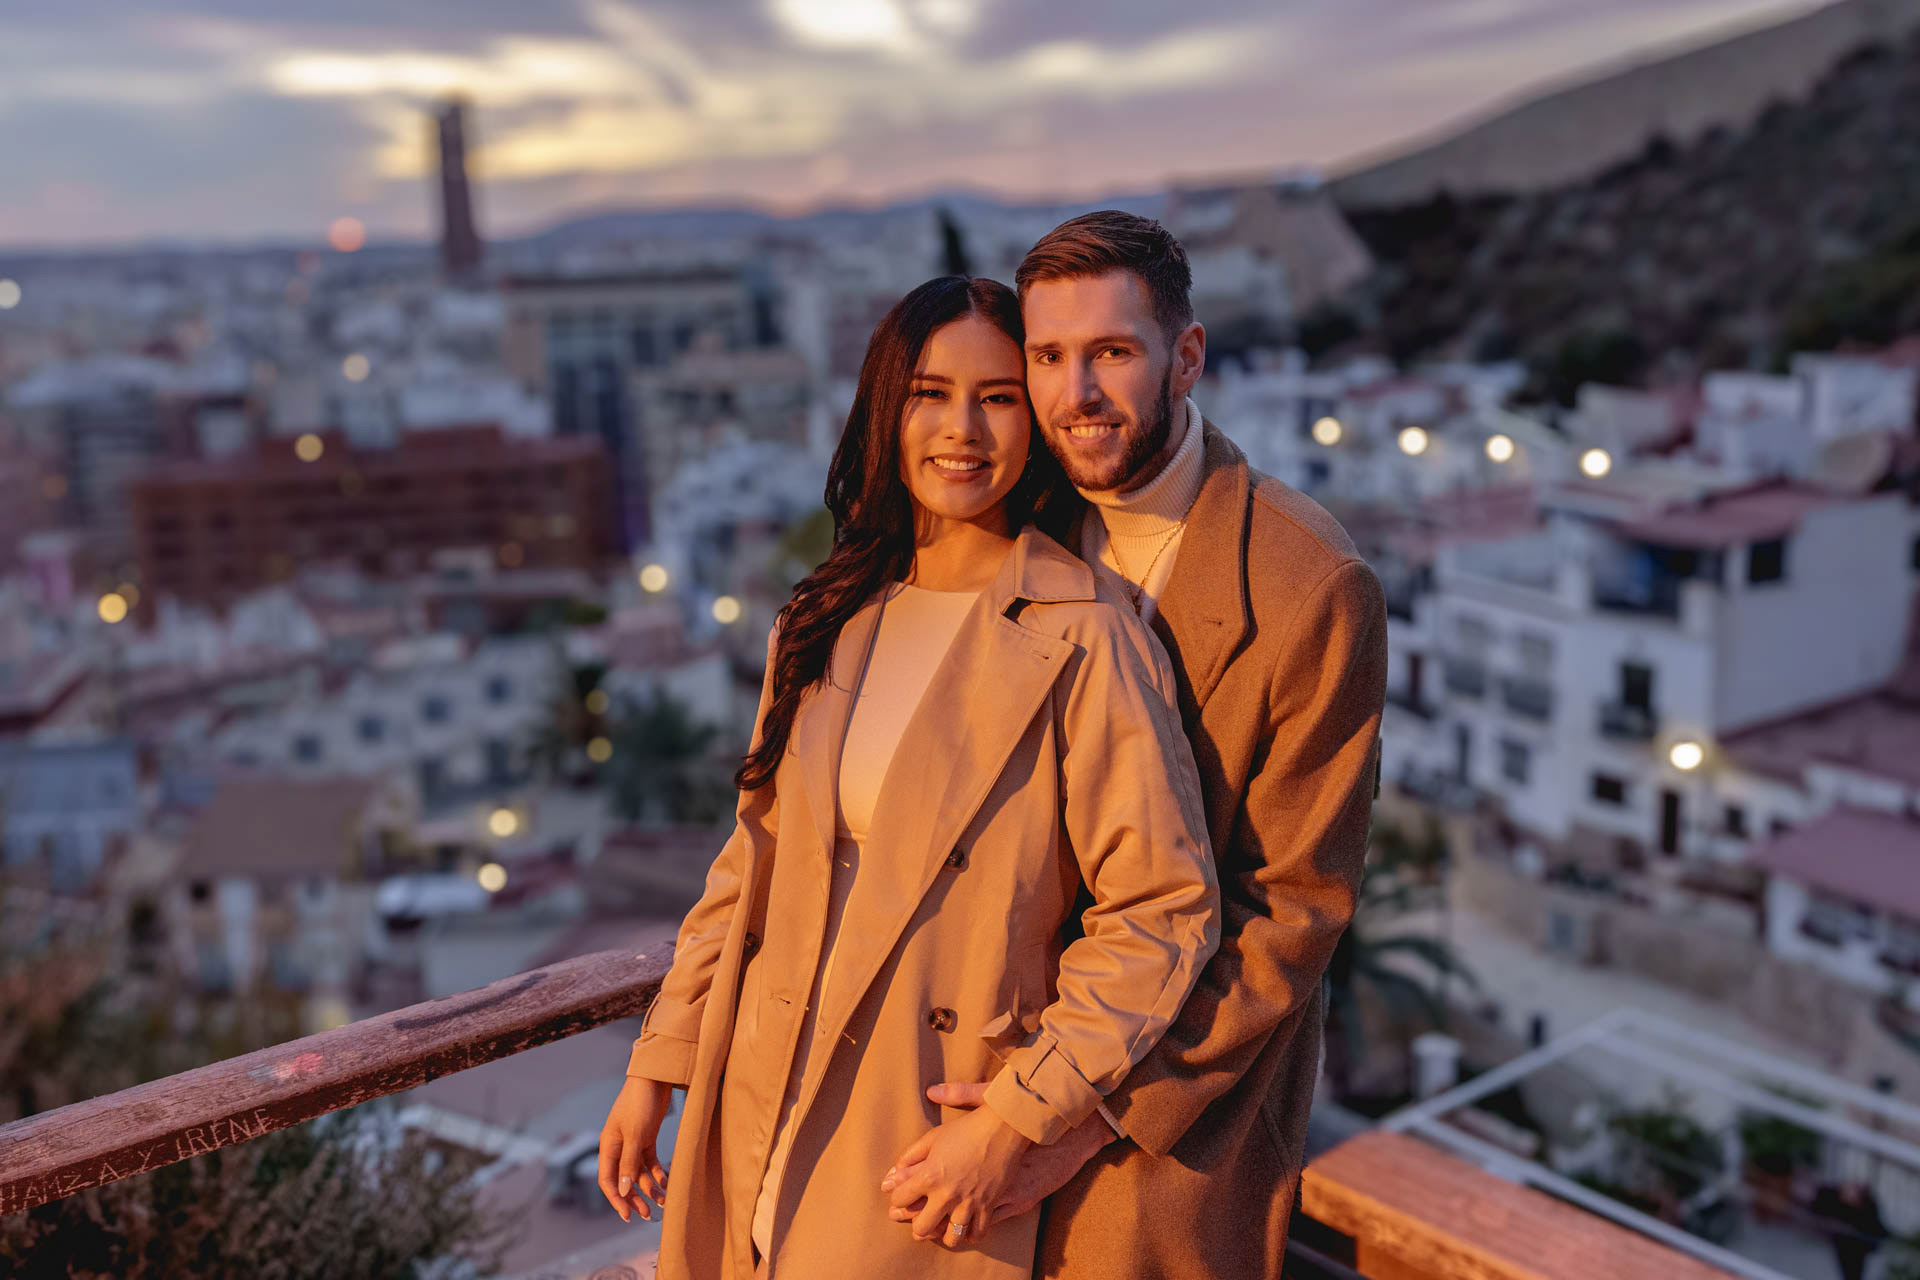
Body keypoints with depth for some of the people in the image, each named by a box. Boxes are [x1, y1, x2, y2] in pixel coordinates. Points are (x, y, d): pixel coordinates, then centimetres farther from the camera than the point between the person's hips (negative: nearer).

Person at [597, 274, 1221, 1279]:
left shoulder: (1085, 642, -13)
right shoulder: (824, 620, 4)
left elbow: (1163, 909, -13)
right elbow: (754, 862, 8)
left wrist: (1010, 1122, -15)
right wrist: (657, 1067, 8)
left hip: (934, 1144, -4)